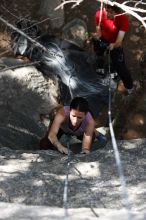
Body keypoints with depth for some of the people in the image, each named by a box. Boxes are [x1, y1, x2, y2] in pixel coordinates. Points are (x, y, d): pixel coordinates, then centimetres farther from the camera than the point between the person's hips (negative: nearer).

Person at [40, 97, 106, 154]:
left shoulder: (90, 122, -43)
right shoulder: (62, 114, -48)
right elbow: (51, 134, -55)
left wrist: (85, 150, -69)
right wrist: (59, 146, -75)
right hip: (61, 128, -2)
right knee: (44, 144, -18)